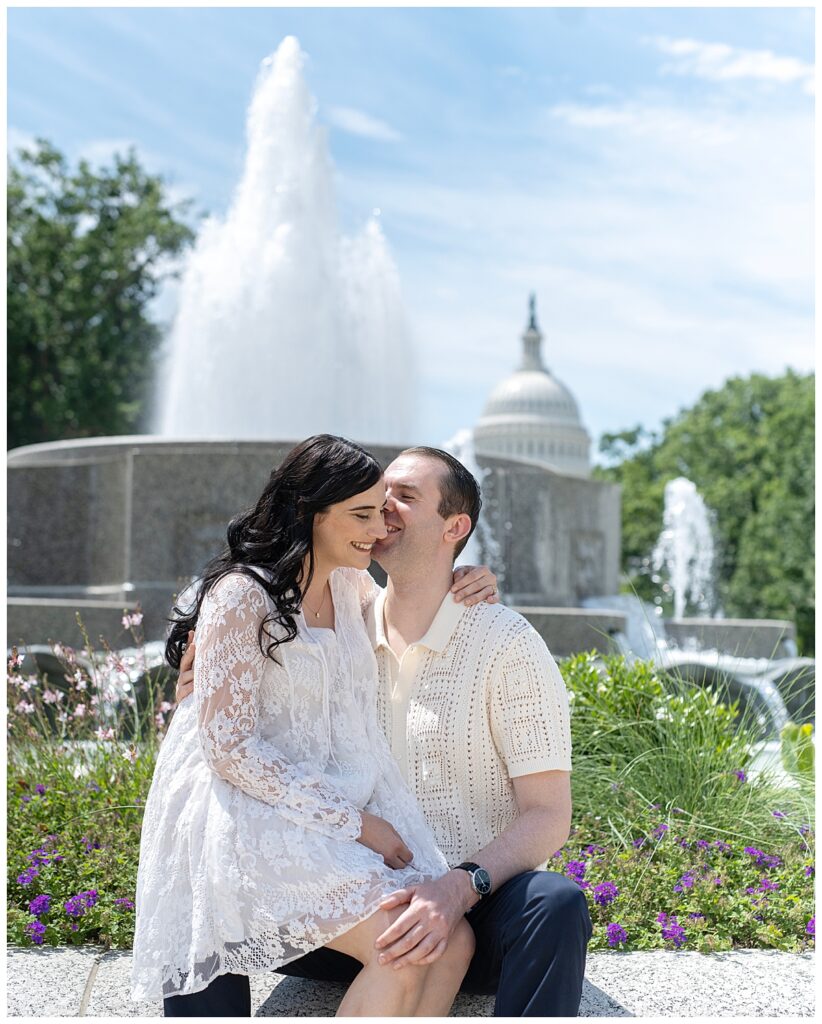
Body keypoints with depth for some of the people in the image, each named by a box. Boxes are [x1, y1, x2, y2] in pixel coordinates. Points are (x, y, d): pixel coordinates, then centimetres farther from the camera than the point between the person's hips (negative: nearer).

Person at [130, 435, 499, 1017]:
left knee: (454, 942, -13)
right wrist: (353, 822, -16)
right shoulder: (242, 596, -13)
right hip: (255, 813, -7)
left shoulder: (350, 585, 9)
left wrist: (465, 588, 9)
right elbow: (230, 749, -16)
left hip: (351, 810, 8)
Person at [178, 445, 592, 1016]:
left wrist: (462, 886, -29)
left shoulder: (507, 644, -7)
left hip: (483, 899, -3)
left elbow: (548, 817, -11)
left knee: (555, 905, -35)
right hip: (373, 899, 4)